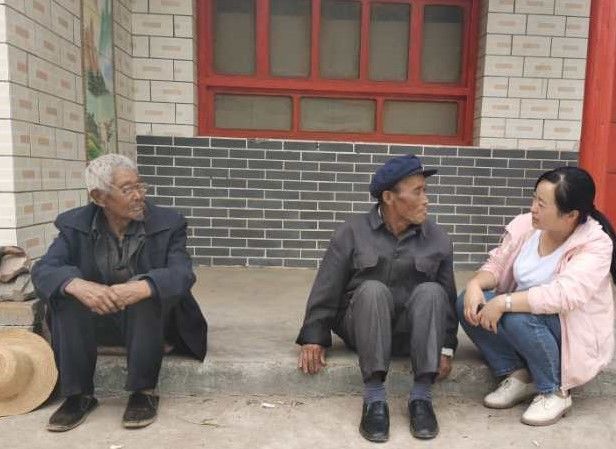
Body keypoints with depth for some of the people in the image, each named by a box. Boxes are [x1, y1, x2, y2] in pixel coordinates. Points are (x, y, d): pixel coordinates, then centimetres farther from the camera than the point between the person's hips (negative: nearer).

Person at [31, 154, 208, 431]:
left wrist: (143, 287, -47)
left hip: (151, 317, -2)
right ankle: (79, 395, -14)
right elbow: (43, 271, -18)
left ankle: (144, 391, -18)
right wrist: (77, 285, -42)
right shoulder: (74, 225, -7)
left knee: (148, 293, -33)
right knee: (68, 293, -26)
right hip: (97, 315, 2)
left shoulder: (168, 223, -12)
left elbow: (182, 274, -25)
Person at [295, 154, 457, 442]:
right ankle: (374, 398, -31)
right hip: (362, 327, -1)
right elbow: (326, 289, -4)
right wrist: (313, 338, -10)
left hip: (409, 330, 2)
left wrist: (446, 347, -3)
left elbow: (447, 297, 6)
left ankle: (421, 397, -26)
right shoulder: (352, 231, -4)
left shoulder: (438, 239, 3)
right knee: (373, 290, -33)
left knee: (431, 291, -28)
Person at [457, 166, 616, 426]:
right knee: (468, 305, -16)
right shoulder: (525, 225, -5)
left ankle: (554, 392, -9)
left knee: (519, 318, -36)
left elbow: (563, 295, -36)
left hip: (575, 334, -6)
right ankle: (518, 375, -1)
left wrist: (504, 302, -38)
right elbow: (496, 265, -2)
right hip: (526, 312, 6)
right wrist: (475, 285, -24)